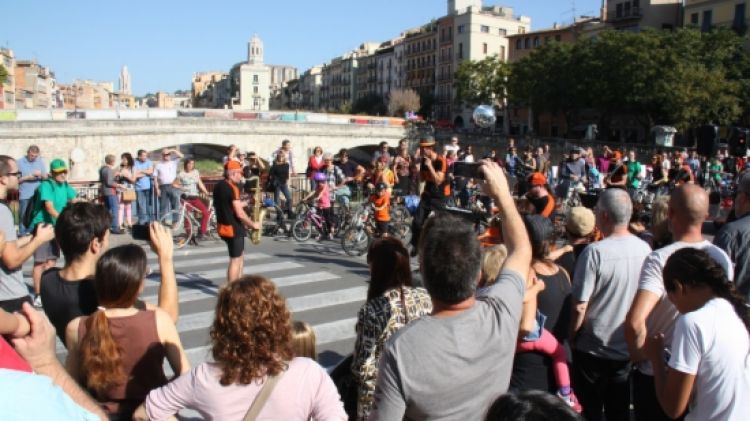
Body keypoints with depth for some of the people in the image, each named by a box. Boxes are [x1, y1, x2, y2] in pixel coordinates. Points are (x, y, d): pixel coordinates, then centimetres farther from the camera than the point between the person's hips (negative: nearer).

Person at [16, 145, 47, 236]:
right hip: (24, 196, -2)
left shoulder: (40, 161, 8)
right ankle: (23, 235, 6)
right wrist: (27, 177, -14)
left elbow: (45, 177, 9)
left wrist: (41, 175, -11)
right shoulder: (19, 162, -1)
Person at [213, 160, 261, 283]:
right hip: (233, 228, -9)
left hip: (223, 226, 9)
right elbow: (239, 213, -22)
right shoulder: (232, 188, -19)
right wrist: (253, 224, -9)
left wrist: (246, 203, 14)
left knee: (239, 258, 21)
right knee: (235, 260, -1)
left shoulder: (218, 186, 10)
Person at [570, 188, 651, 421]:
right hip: (628, 348, 5)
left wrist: (571, 336, -4)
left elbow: (580, 306, -21)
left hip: (593, 349, -5)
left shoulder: (595, 252, -24)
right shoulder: (645, 249, -7)